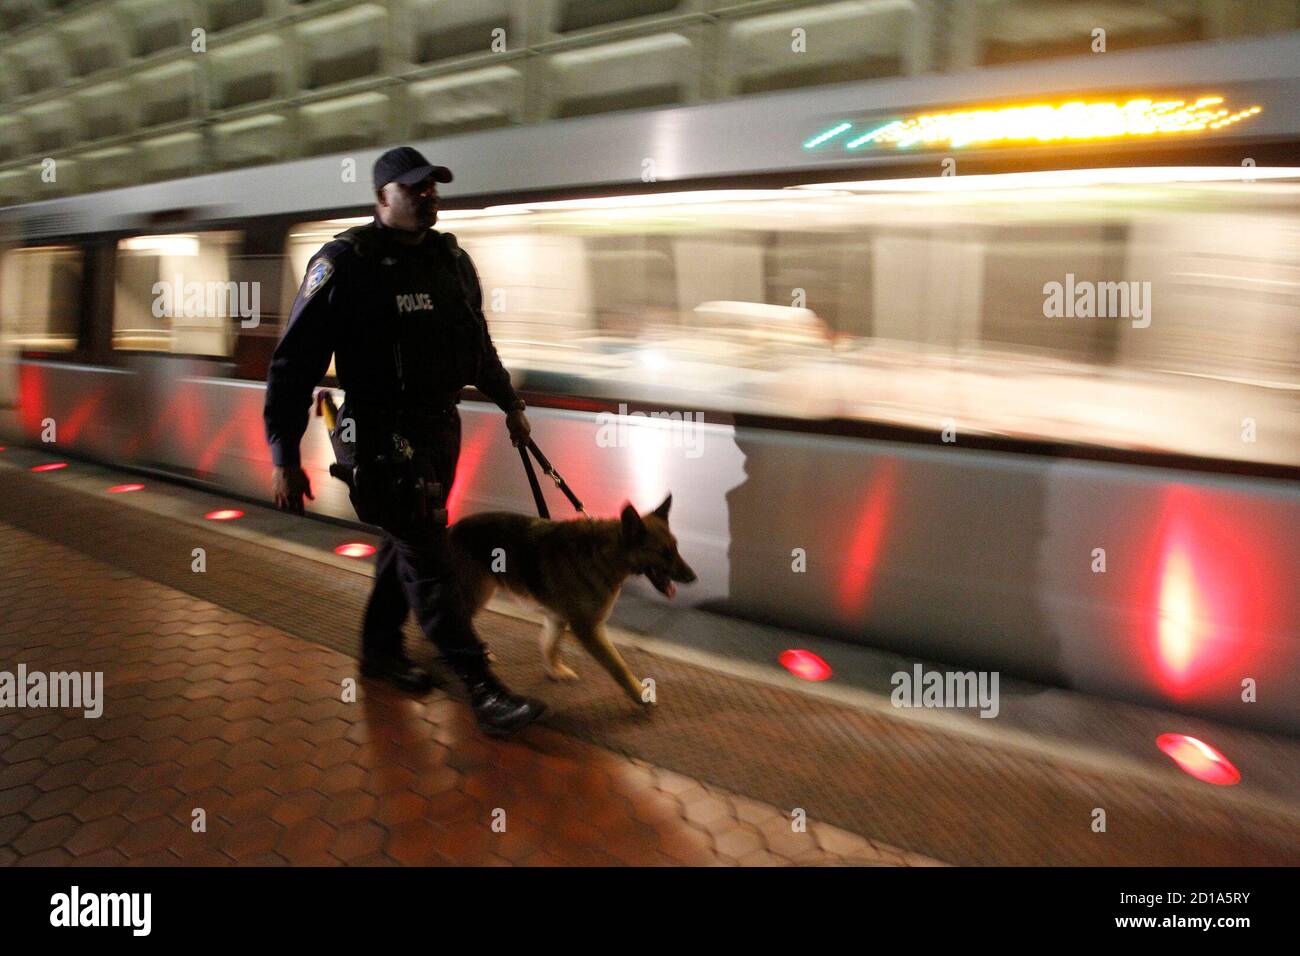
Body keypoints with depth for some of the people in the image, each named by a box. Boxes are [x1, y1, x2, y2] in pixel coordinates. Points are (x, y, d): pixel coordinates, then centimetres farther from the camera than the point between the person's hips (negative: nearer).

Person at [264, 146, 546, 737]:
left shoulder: (451, 259, 9)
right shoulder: (346, 262, -11)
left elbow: (478, 343, 23)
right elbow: (295, 362, -13)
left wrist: (509, 402, 28)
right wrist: (285, 457, -16)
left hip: (441, 427, 7)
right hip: (383, 436, -7)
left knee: (407, 544, 18)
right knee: (429, 559, -5)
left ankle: (380, 650, 37)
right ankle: (480, 689, 1)